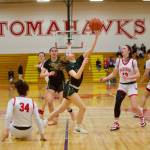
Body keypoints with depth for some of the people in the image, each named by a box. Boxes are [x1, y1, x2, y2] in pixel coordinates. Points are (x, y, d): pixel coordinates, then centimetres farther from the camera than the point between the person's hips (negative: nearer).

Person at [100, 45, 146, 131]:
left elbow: (138, 74, -13)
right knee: (117, 104, -12)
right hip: (122, 85, 3)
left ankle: (142, 117, 22)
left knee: (134, 107, -10)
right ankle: (116, 123, -1)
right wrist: (105, 78, -6)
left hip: (132, 85, -3)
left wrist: (129, 77, -29)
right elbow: (114, 73, 8)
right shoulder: (118, 61, 2)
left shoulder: (133, 61, -8)